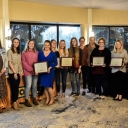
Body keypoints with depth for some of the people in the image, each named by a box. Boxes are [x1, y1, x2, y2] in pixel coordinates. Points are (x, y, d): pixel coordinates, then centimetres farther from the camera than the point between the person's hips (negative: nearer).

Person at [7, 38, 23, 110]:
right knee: (14, 88, -3)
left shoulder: (19, 52, 13)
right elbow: (9, 63, -11)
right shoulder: (10, 51, -6)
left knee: (17, 88, 10)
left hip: (18, 72, 6)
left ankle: (17, 102, 17)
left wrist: (21, 71, 4)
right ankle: (14, 103, 6)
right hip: (12, 73, -6)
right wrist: (14, 72, -14)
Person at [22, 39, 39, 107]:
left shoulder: (36, 53, 11)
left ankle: (34, 99, 21)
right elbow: (24, 62, -5)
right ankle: (26, 100, 4)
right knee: (28, 86, -7)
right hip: (28, 72, -3)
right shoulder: (24, 53, 1)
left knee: (34, 86, 9)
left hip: (35, 71, 4)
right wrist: (31, 69, -15)